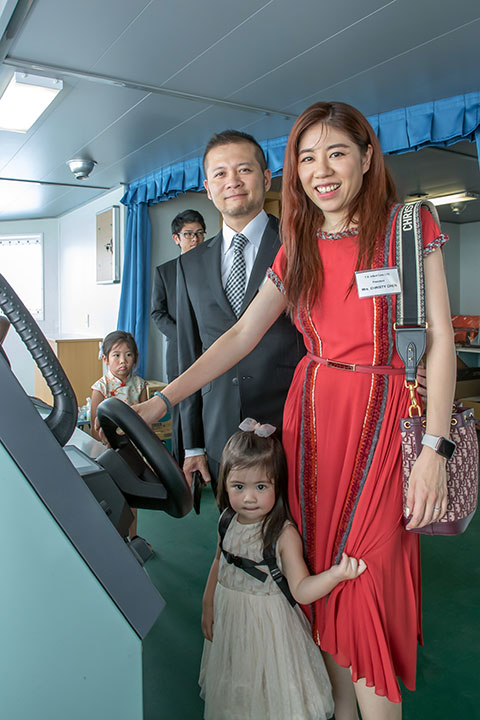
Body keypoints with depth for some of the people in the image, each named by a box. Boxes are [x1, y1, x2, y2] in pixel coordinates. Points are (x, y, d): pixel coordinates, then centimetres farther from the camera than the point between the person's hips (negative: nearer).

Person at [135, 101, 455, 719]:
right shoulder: (298, 250, 10)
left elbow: (440, 339, -6)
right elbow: (241, 336, 6)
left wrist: (433, 450, -13)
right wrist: (161, 401, 0)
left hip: (380, 415, -4)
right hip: (310, 412, 4)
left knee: (366, 577, -3)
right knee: (323, 571, 11)